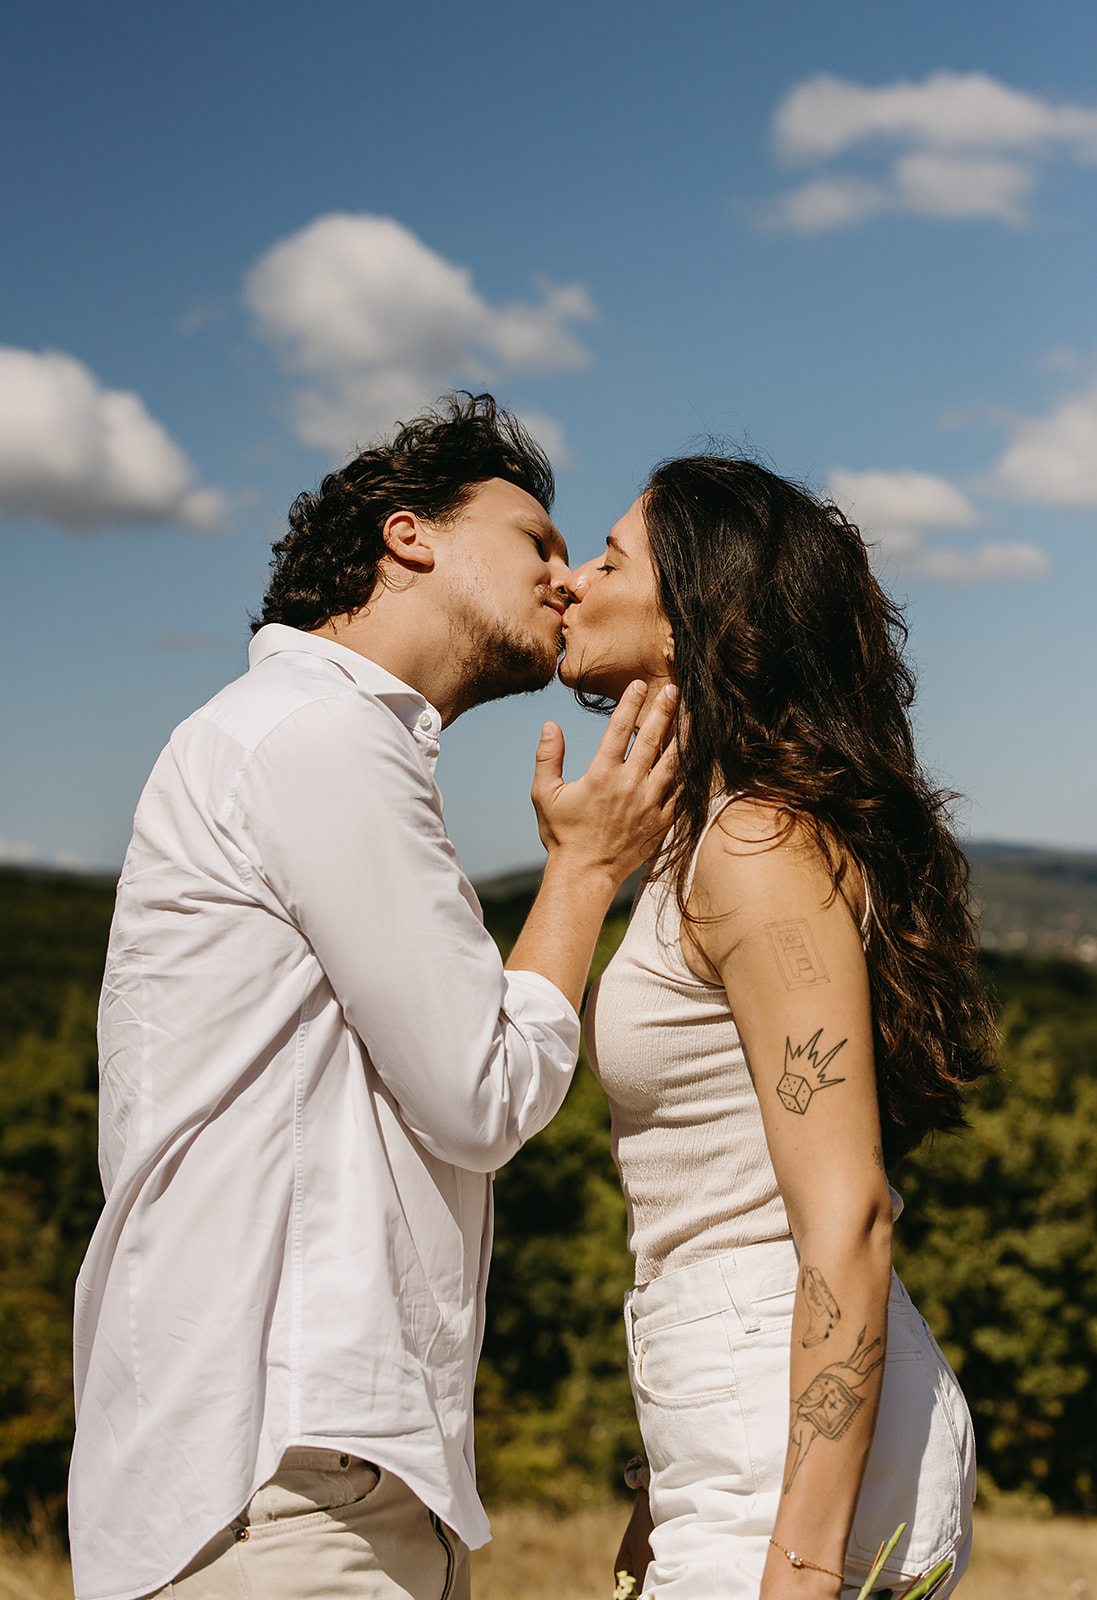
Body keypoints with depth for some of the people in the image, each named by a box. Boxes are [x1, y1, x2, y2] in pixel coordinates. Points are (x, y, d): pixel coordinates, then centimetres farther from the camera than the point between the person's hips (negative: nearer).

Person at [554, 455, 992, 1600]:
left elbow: (846, 1221, -21)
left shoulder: (763, 850, -16)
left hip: (811, 1468, -9)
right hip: (730, 1454, 9)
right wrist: (662, 1508, 20)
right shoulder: (699, 842, 13)